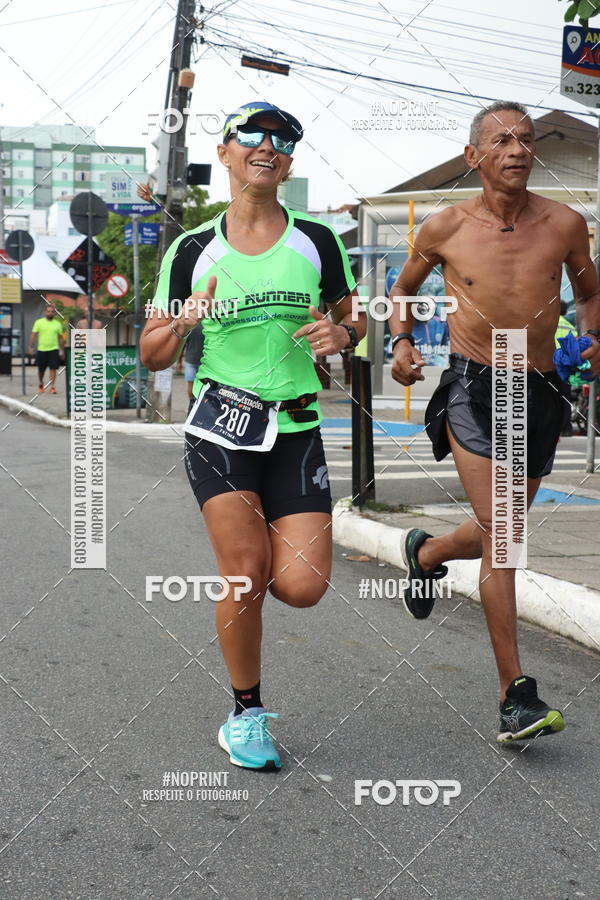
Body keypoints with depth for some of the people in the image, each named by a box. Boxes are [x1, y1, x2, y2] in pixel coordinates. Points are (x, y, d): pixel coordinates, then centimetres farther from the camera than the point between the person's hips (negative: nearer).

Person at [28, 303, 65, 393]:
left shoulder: (58, 324, 6)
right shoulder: (39, 322, 2)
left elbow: (61, 337, 11)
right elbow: (33, 335, 1)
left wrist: (62, 350, 9)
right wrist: (31, 347, -6)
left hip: (54, 349, 0)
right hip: (41, 349, 0)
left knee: (53, 368, -8)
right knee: (41, 369, 10)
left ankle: (52, 387, -5)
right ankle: (40, 384, 33)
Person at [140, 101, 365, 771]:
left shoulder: (317, 241, 5)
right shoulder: (193, 250, 4)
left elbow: (354, 320, 16)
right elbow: (152, 356, 6)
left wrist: (342, 332, -8)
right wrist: (185, 320, -15)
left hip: (296, 429, 1)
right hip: (218, 424, -1)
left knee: (301, 587, -10)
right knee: (245, 567, -16)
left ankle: (241, 557, 28)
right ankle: (246, 714, 7)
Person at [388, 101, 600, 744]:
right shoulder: (445, 229, -2)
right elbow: (404, 287, 16)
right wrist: (401, 341, -2)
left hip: (539, 393, 3)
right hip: (472, 388, -3)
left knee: (497, 533, 16)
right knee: (499, 532, -14)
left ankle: (425, 552, 51)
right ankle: (515, 695, -10)